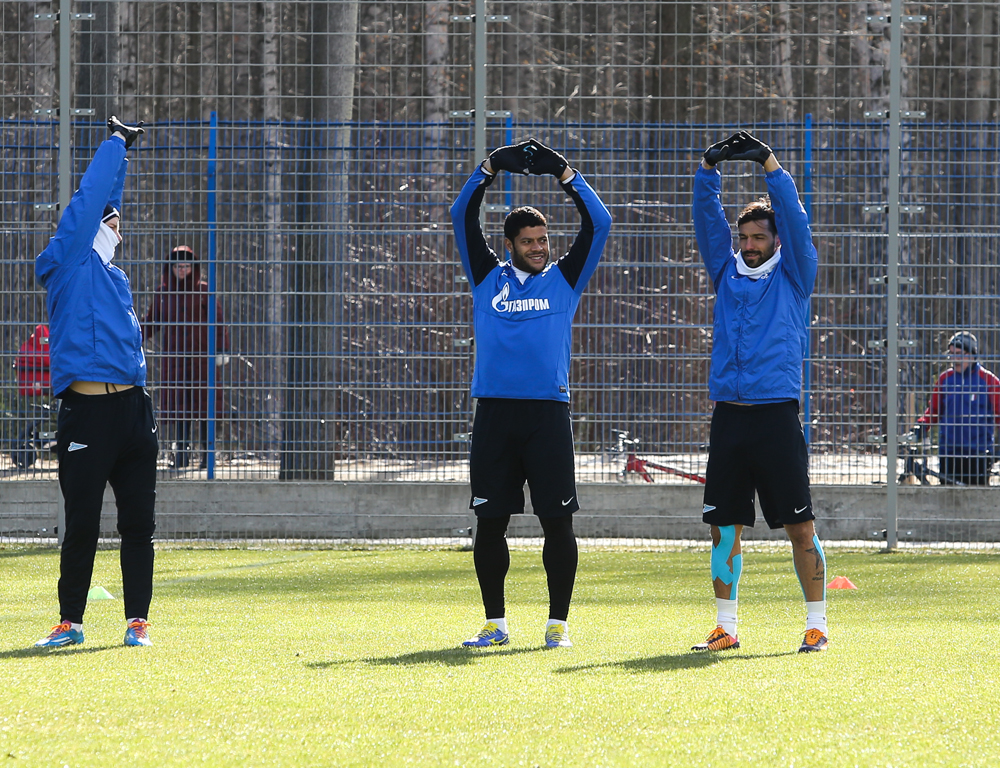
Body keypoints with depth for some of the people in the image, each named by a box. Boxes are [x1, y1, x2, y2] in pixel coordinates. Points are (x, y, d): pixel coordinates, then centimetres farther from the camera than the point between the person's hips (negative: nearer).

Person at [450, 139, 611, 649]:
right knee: (490, 521, 1)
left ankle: (558, 622, 4)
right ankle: (495, 623, 9)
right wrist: (489, 169, -1)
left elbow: (597, 225, 5)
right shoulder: (489, 278, 12)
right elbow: (463, 218, 7)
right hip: (494, 411, 1)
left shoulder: (564, 279, 11)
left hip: (548, 411, -1)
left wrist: (565, 174, -2)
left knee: (557, 520, -3)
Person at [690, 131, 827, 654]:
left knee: (800, 527, -4)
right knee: (724, 526, 5)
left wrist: (769, 164, -12)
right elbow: (708, 221, 8)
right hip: (729, 416, 4)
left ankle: (816, 625, 1)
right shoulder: (727, 273, 16)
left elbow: (795, 221, -4)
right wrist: (708, 170, -6)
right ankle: (725, 627, 12)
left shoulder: (792, 276, 7)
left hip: (777, 417, -4)